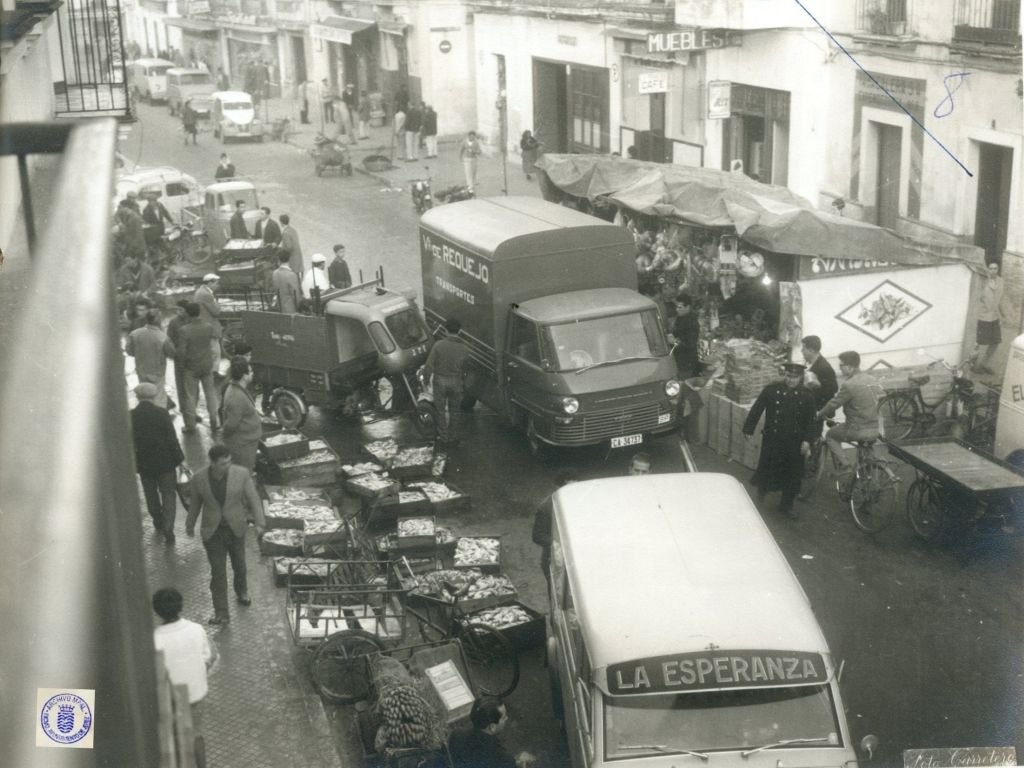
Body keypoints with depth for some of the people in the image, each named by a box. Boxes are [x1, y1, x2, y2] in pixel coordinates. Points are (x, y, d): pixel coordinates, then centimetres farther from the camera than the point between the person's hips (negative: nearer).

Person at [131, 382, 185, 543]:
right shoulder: (162, 413, -15)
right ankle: (168, 531, -1)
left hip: (144, 464, 2)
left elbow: (129, 443, -2)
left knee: (151, 494, 21)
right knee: (168, 495, 7)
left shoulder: (131, 416, -9)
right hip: (165, 462, -2)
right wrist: (179, 458, -2)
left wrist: (132, 463, 10)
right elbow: (172, 439, -13)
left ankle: (158, 525, 35)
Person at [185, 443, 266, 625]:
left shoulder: (241, 474, -17)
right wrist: (190, 525, 16)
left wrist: (259, 523, -23)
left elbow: (254, 499, -12)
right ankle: (221, 613, 6)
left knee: (239, 565, 20)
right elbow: (195, 502, 3)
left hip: (236, 529, 1)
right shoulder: (199, 479, -14)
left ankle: (241, 591, 50)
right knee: (218, 572, -3)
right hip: (212, 532, -1)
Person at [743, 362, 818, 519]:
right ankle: (762, 489, 38)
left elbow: (810, 421, 3)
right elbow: (756, 410, 0)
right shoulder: (771, 390, -6)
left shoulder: (807, 396, -1)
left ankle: (787, 504, 21)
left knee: (793, 474, 6)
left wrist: (807, 440, -5)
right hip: (772, 438, -1)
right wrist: (749, 429, 0)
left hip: (794, 441, 1)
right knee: (767, 467, 6)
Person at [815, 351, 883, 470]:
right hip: (875, 430, 7)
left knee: (830, 435, 17)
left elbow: (834, 404, -10)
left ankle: (844, 465, 5)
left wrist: (819, 414, 7)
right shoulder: (872, 380, 6)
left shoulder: (849, 385, -17)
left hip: (857, 431, -7)